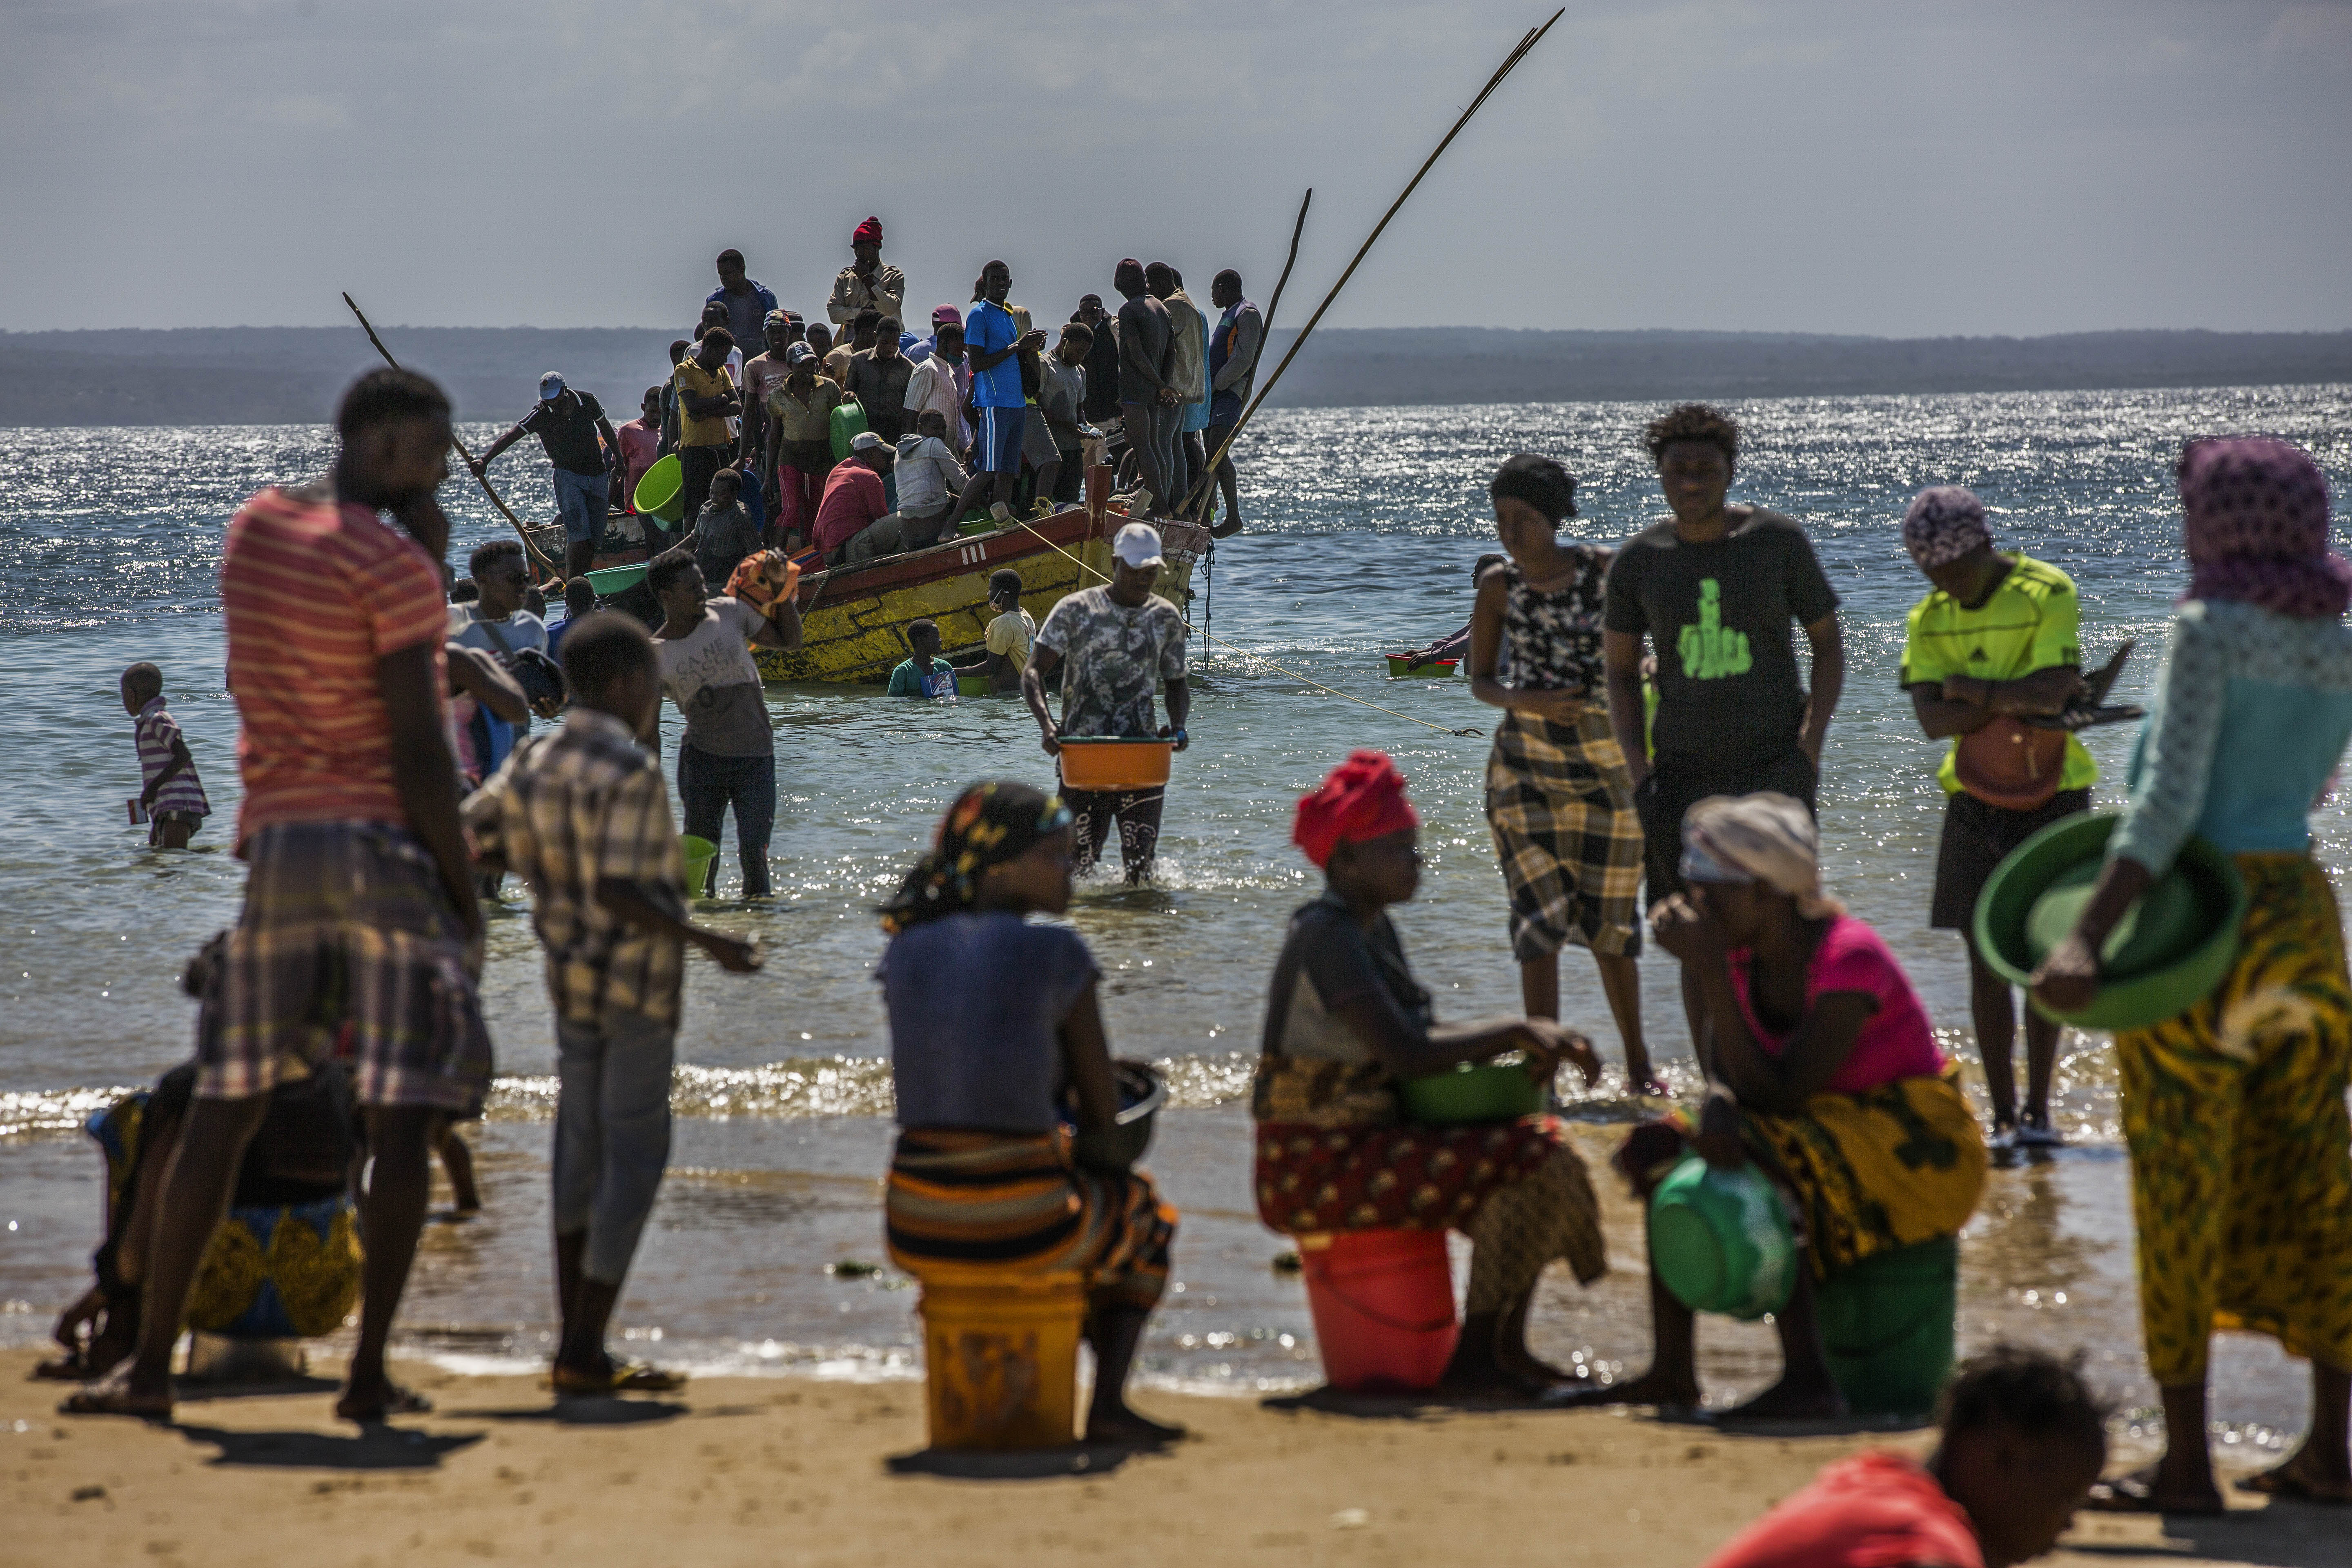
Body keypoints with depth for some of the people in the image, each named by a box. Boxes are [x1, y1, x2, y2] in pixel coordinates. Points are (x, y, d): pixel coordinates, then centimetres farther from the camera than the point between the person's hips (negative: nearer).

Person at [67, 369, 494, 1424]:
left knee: (224, 1108, 8)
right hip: (388, 846, -6)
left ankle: (150, 1364, 6)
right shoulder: (394, 565, -10)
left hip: (277, 842, 6)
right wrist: (464, 891, -7)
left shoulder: (254, 529, 12)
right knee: (405, 1116, -1)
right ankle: (369, 1374, -4)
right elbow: (419, 751, -14)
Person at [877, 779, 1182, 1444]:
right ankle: (1108, 1406, 20)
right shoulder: (1058, 953, -6)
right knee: (1143, 1211, 31)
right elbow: (1102, 1108, 0)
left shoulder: (906, 951, 7)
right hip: (1024, 1228, -4)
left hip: (915, 1231, 4)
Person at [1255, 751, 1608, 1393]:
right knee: (1524, 1164, -19)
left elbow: (1425, 1035, 16)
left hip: (1369, 1139, 10)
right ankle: (1476, 1357, -12)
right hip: (1316, 1165, -10)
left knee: (1545, 1144, 12)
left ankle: (1506, 1347, 13)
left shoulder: (1375, 929, 14)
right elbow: (1404, 1053, -27)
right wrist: (1513, 1032, -16)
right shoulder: (1326, 936, -18)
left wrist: (1533, 1041, -1)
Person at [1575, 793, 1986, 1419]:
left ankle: (1808, 1379, -32)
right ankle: (1672, 1372, -1)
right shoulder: (1749, 952, 0)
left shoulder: (1847, 957, -24)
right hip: (1830, 1136, 9)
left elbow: (1778, 1095, -29)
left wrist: (1711, 972, -31)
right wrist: (1718, 1106, -28)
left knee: (1759, 1162, -33)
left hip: (1921, 1150, -9)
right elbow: (1724, 1070, -2)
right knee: (1656, 1147, 1)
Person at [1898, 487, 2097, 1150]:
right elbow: (1933, 718, -11)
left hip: (2053, 799, -3)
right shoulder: (1929, 619, 2)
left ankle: (2039, 1107, 13)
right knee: (1987, 962, 0)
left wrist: (1973, 690, -12)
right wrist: (2015, 700, -19)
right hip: (1975, 802, 3)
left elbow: (2051, 690, -22)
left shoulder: (2048, 595, -10)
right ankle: (2004, 1117, 4)